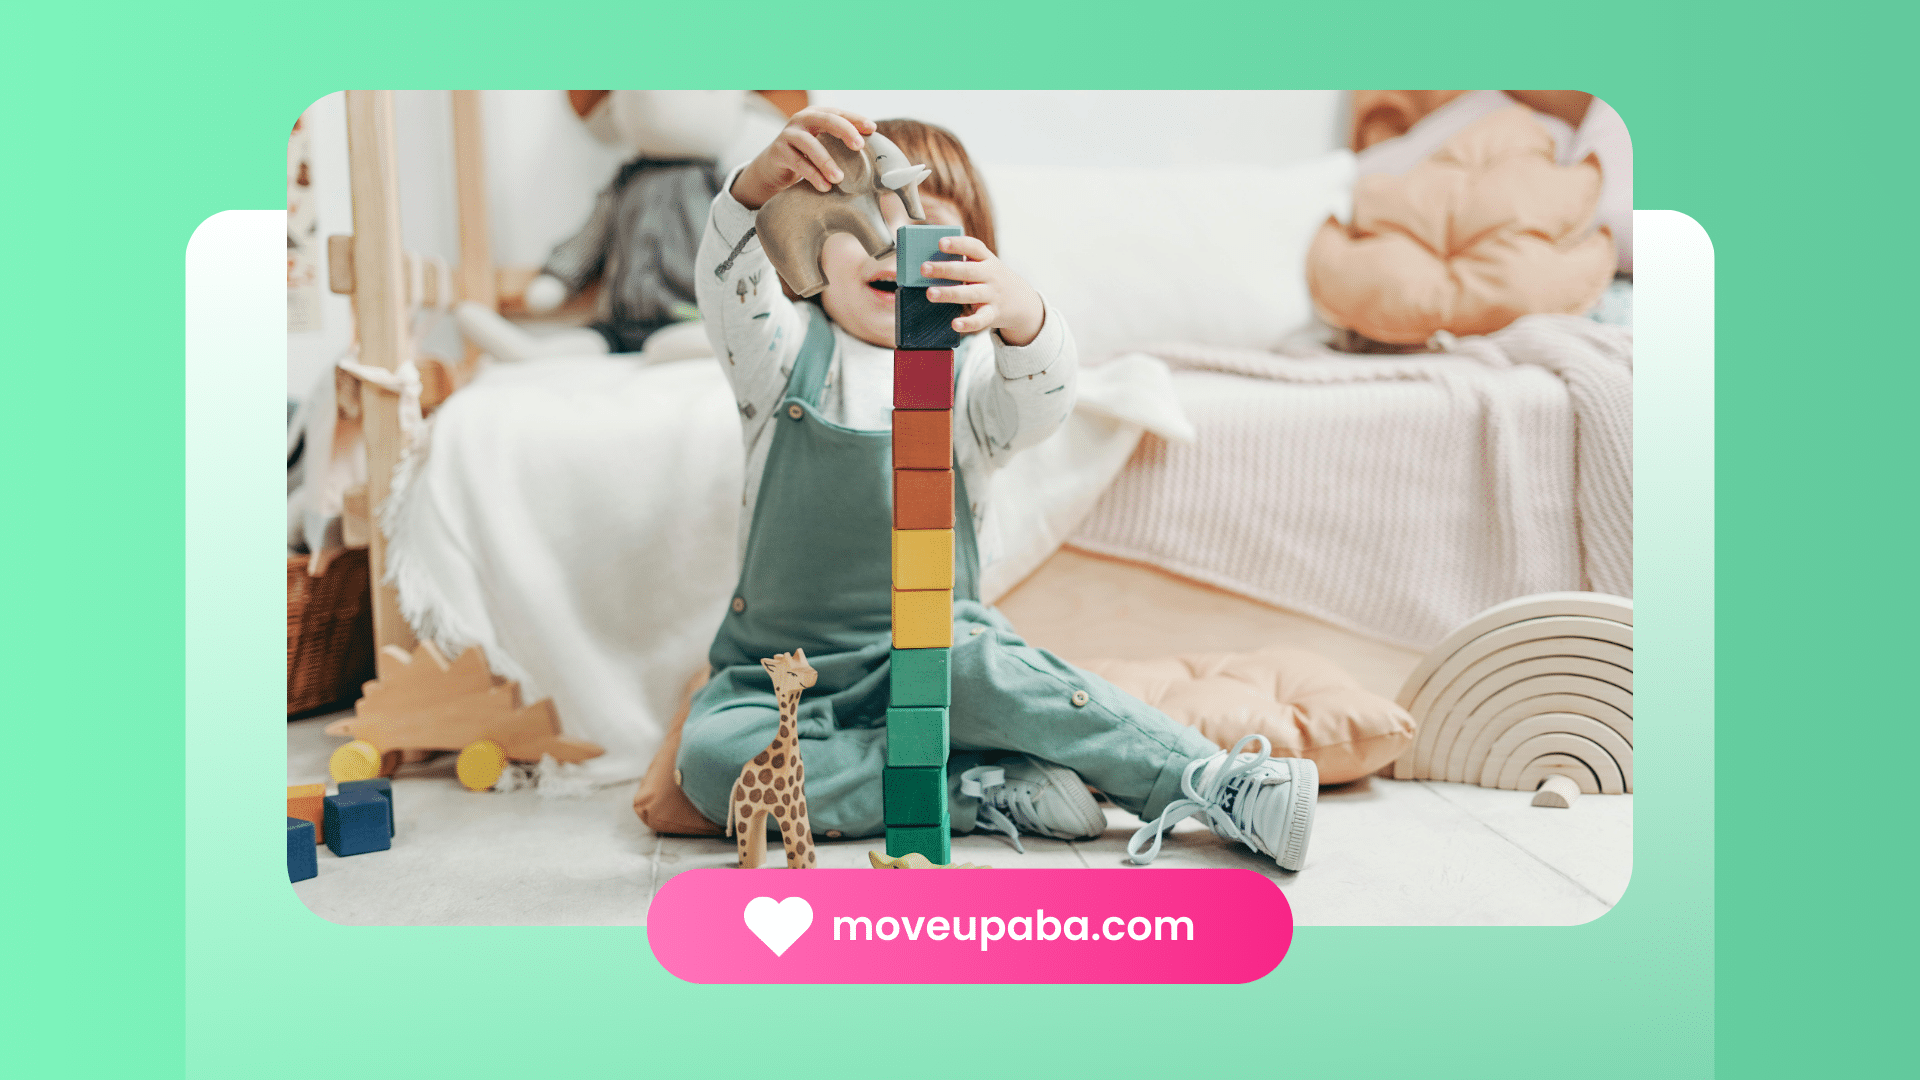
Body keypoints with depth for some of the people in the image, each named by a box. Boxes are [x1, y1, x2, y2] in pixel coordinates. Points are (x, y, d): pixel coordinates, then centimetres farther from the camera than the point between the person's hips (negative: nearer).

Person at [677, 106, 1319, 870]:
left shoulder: (969, 370, 1)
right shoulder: (786, 350, 2)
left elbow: (1039, 403, -22)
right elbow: (727, 279, -20)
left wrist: (1019, 314, -46)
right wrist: (763, 181, -42)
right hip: (782, 665, 1)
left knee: (976, 666, -34)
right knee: (711, 757, -28)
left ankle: (1214, 783, -29)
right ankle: (988, 794, -25)